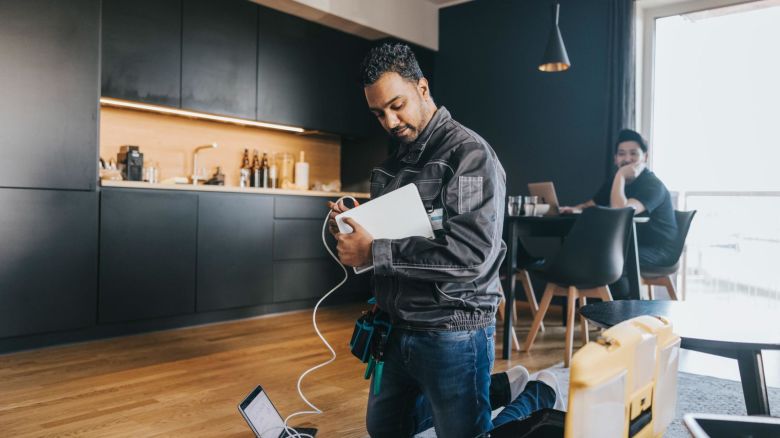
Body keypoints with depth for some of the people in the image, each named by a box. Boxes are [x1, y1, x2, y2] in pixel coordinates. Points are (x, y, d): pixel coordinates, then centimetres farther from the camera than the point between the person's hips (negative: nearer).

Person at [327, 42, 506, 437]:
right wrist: (352, 228, -3)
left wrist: (374, 253, -22)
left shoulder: (469, 153, -13)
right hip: (396, 328, 8)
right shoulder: (393, 163, 11)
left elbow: (473, 254, -25)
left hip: (452, 334, -8)